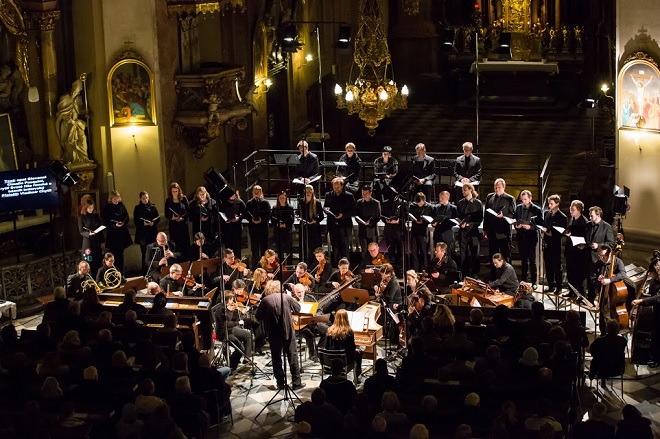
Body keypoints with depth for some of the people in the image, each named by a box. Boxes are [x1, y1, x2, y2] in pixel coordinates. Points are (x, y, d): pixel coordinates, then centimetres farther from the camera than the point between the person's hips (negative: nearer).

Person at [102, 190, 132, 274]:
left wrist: (123, 222, -12)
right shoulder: (107, 208, -6)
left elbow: (127, 217, 8)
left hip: (122, 233, 4)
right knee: (114, 254, -4)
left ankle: (121, 272, 18)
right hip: (112, 233, -4)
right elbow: (105, 222, -6)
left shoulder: (121, 206, 3)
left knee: (120, 253, 11)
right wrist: (115, 225, -21)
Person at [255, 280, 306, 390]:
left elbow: (258, 317, 0)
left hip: (273, 333, 0)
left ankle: (280, 383, 13)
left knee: (276, 357, 11)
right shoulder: (286, 297, -4)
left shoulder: (265, 300, -6)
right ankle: (296, 382, 8)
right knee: (292, 356, 7)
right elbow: (298, 308, 9)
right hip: (287, 330, 0)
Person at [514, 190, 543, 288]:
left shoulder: (537, 209, -6)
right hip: (521, 237, 4)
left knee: (532, 260, -1)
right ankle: (524, 279, 22)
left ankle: (534, 282, 6)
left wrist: (530, 227, -20)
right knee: (523, 260, 13)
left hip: (531, 237, -4)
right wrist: (516, 226, -7)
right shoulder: (518, 208, 8)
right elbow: (514, 220, 14)